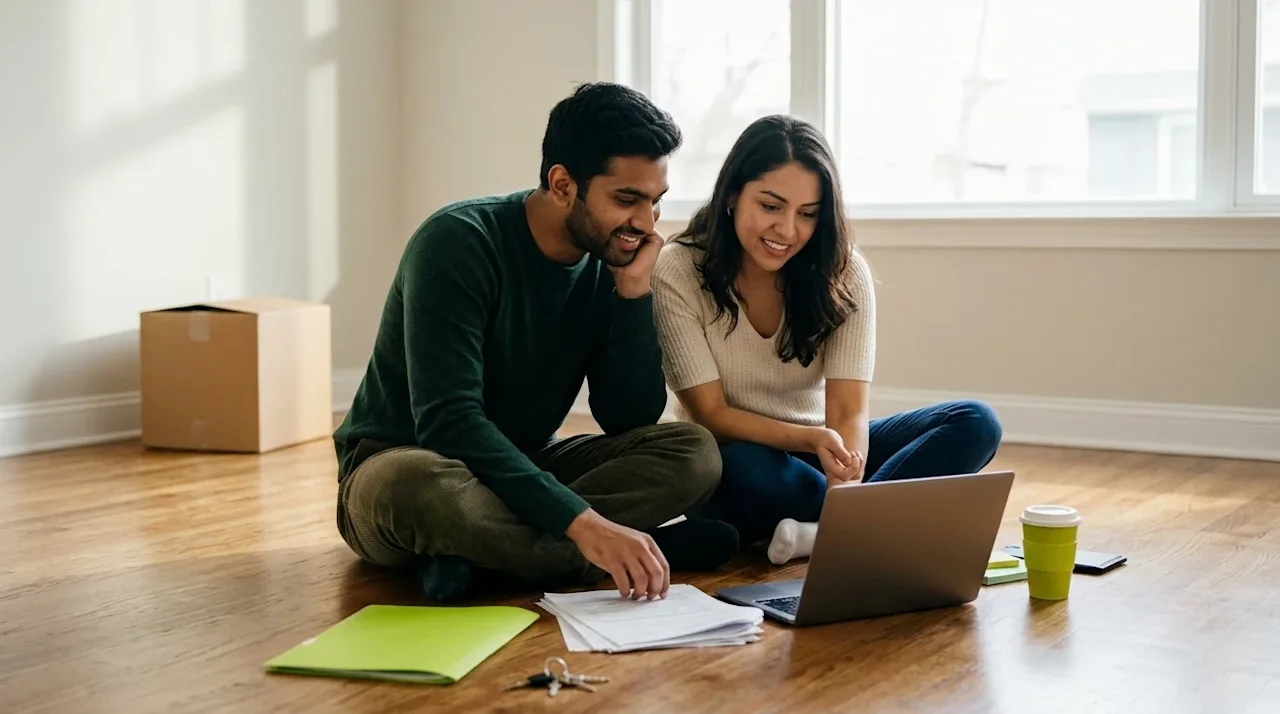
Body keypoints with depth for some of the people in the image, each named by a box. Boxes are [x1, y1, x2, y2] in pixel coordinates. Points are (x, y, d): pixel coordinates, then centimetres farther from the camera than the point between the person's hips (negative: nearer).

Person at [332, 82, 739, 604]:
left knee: (694, 452, -17)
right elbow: (448, 423, -31)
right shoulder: (458, 243, -21)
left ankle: (471, 550, -24)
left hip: (521, 467, 6)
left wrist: (633, 290, -16)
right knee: (417, 484, -42)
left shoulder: (610, 262, -3)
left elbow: (630, 419, -5)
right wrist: (581, 521, -40)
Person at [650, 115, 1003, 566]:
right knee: (740, 468, -40)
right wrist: (811, 439, -37)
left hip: (821, 450, 3)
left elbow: (848, 411, -19)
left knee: (974, 424, -18)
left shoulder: (842, 272, -11)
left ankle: (820, 531, -33)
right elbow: (711, 415, -19)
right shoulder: (676, 273, -17)